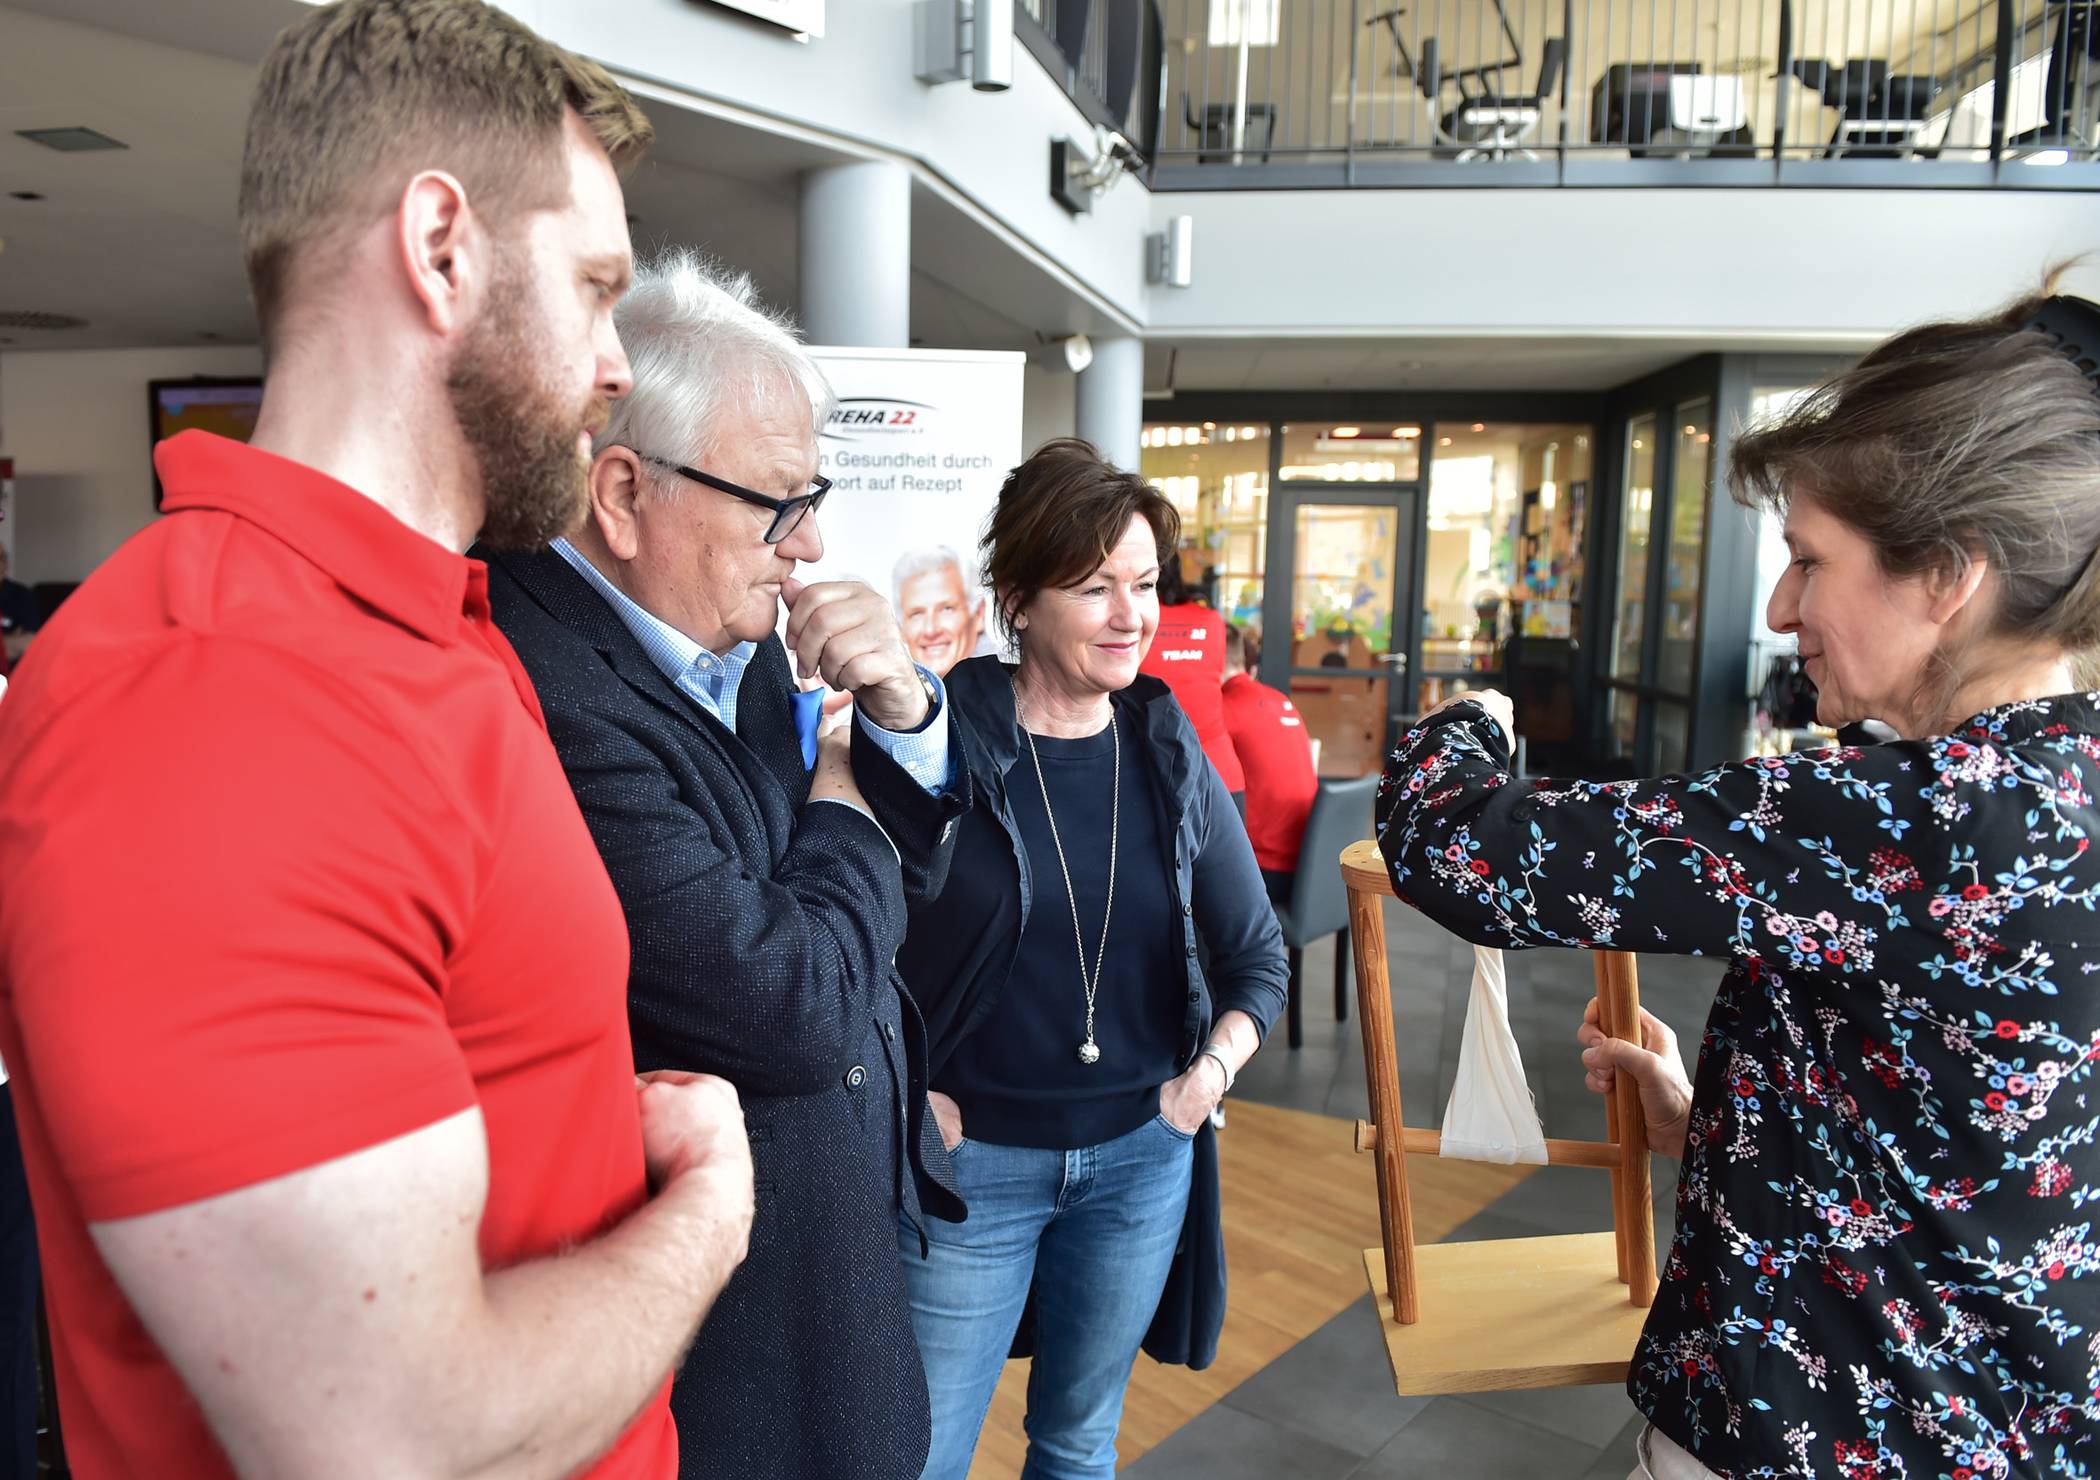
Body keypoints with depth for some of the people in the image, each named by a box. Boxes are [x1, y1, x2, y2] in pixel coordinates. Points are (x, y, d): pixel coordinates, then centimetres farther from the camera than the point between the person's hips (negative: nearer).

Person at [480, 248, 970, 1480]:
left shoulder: (731, 643, -2)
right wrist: (840, 803, -12)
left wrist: (902, 710, -12)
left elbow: (906, 867, 7)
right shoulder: (549, 698, -29)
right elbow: (801, 1011, -29)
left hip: (844, 1205, 9)